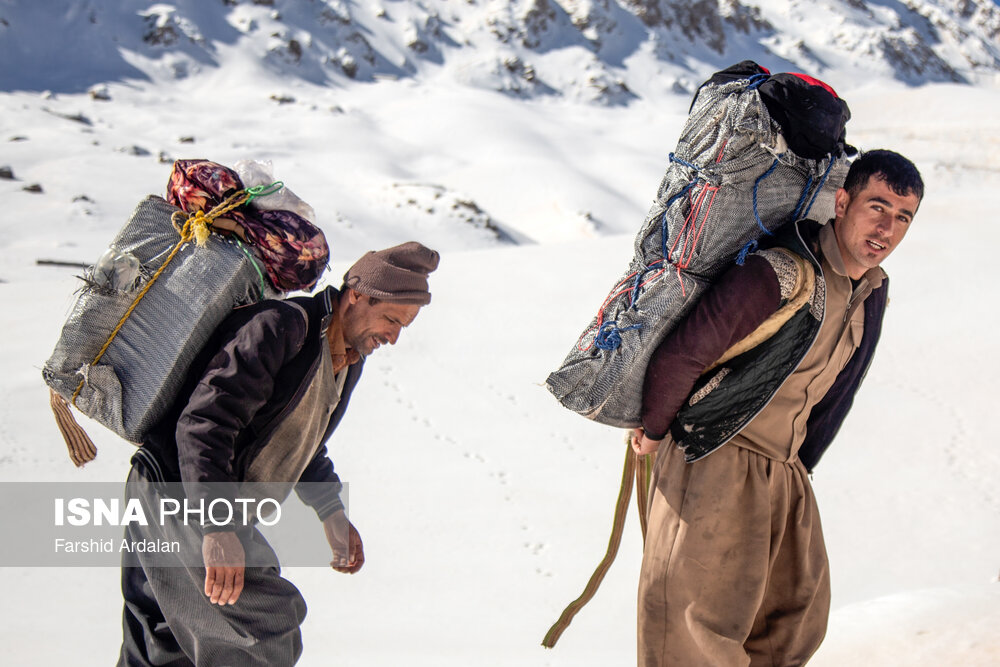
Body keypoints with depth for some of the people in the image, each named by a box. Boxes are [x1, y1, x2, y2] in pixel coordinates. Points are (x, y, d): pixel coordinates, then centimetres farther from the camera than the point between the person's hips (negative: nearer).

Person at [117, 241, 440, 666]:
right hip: (180, 500, -10)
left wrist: (331, 513, 20)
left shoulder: (349, 356, 9)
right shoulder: (279, 328, -22)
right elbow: (203, 422, -29)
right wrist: (217, 527, -35)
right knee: (269, 623, -12)